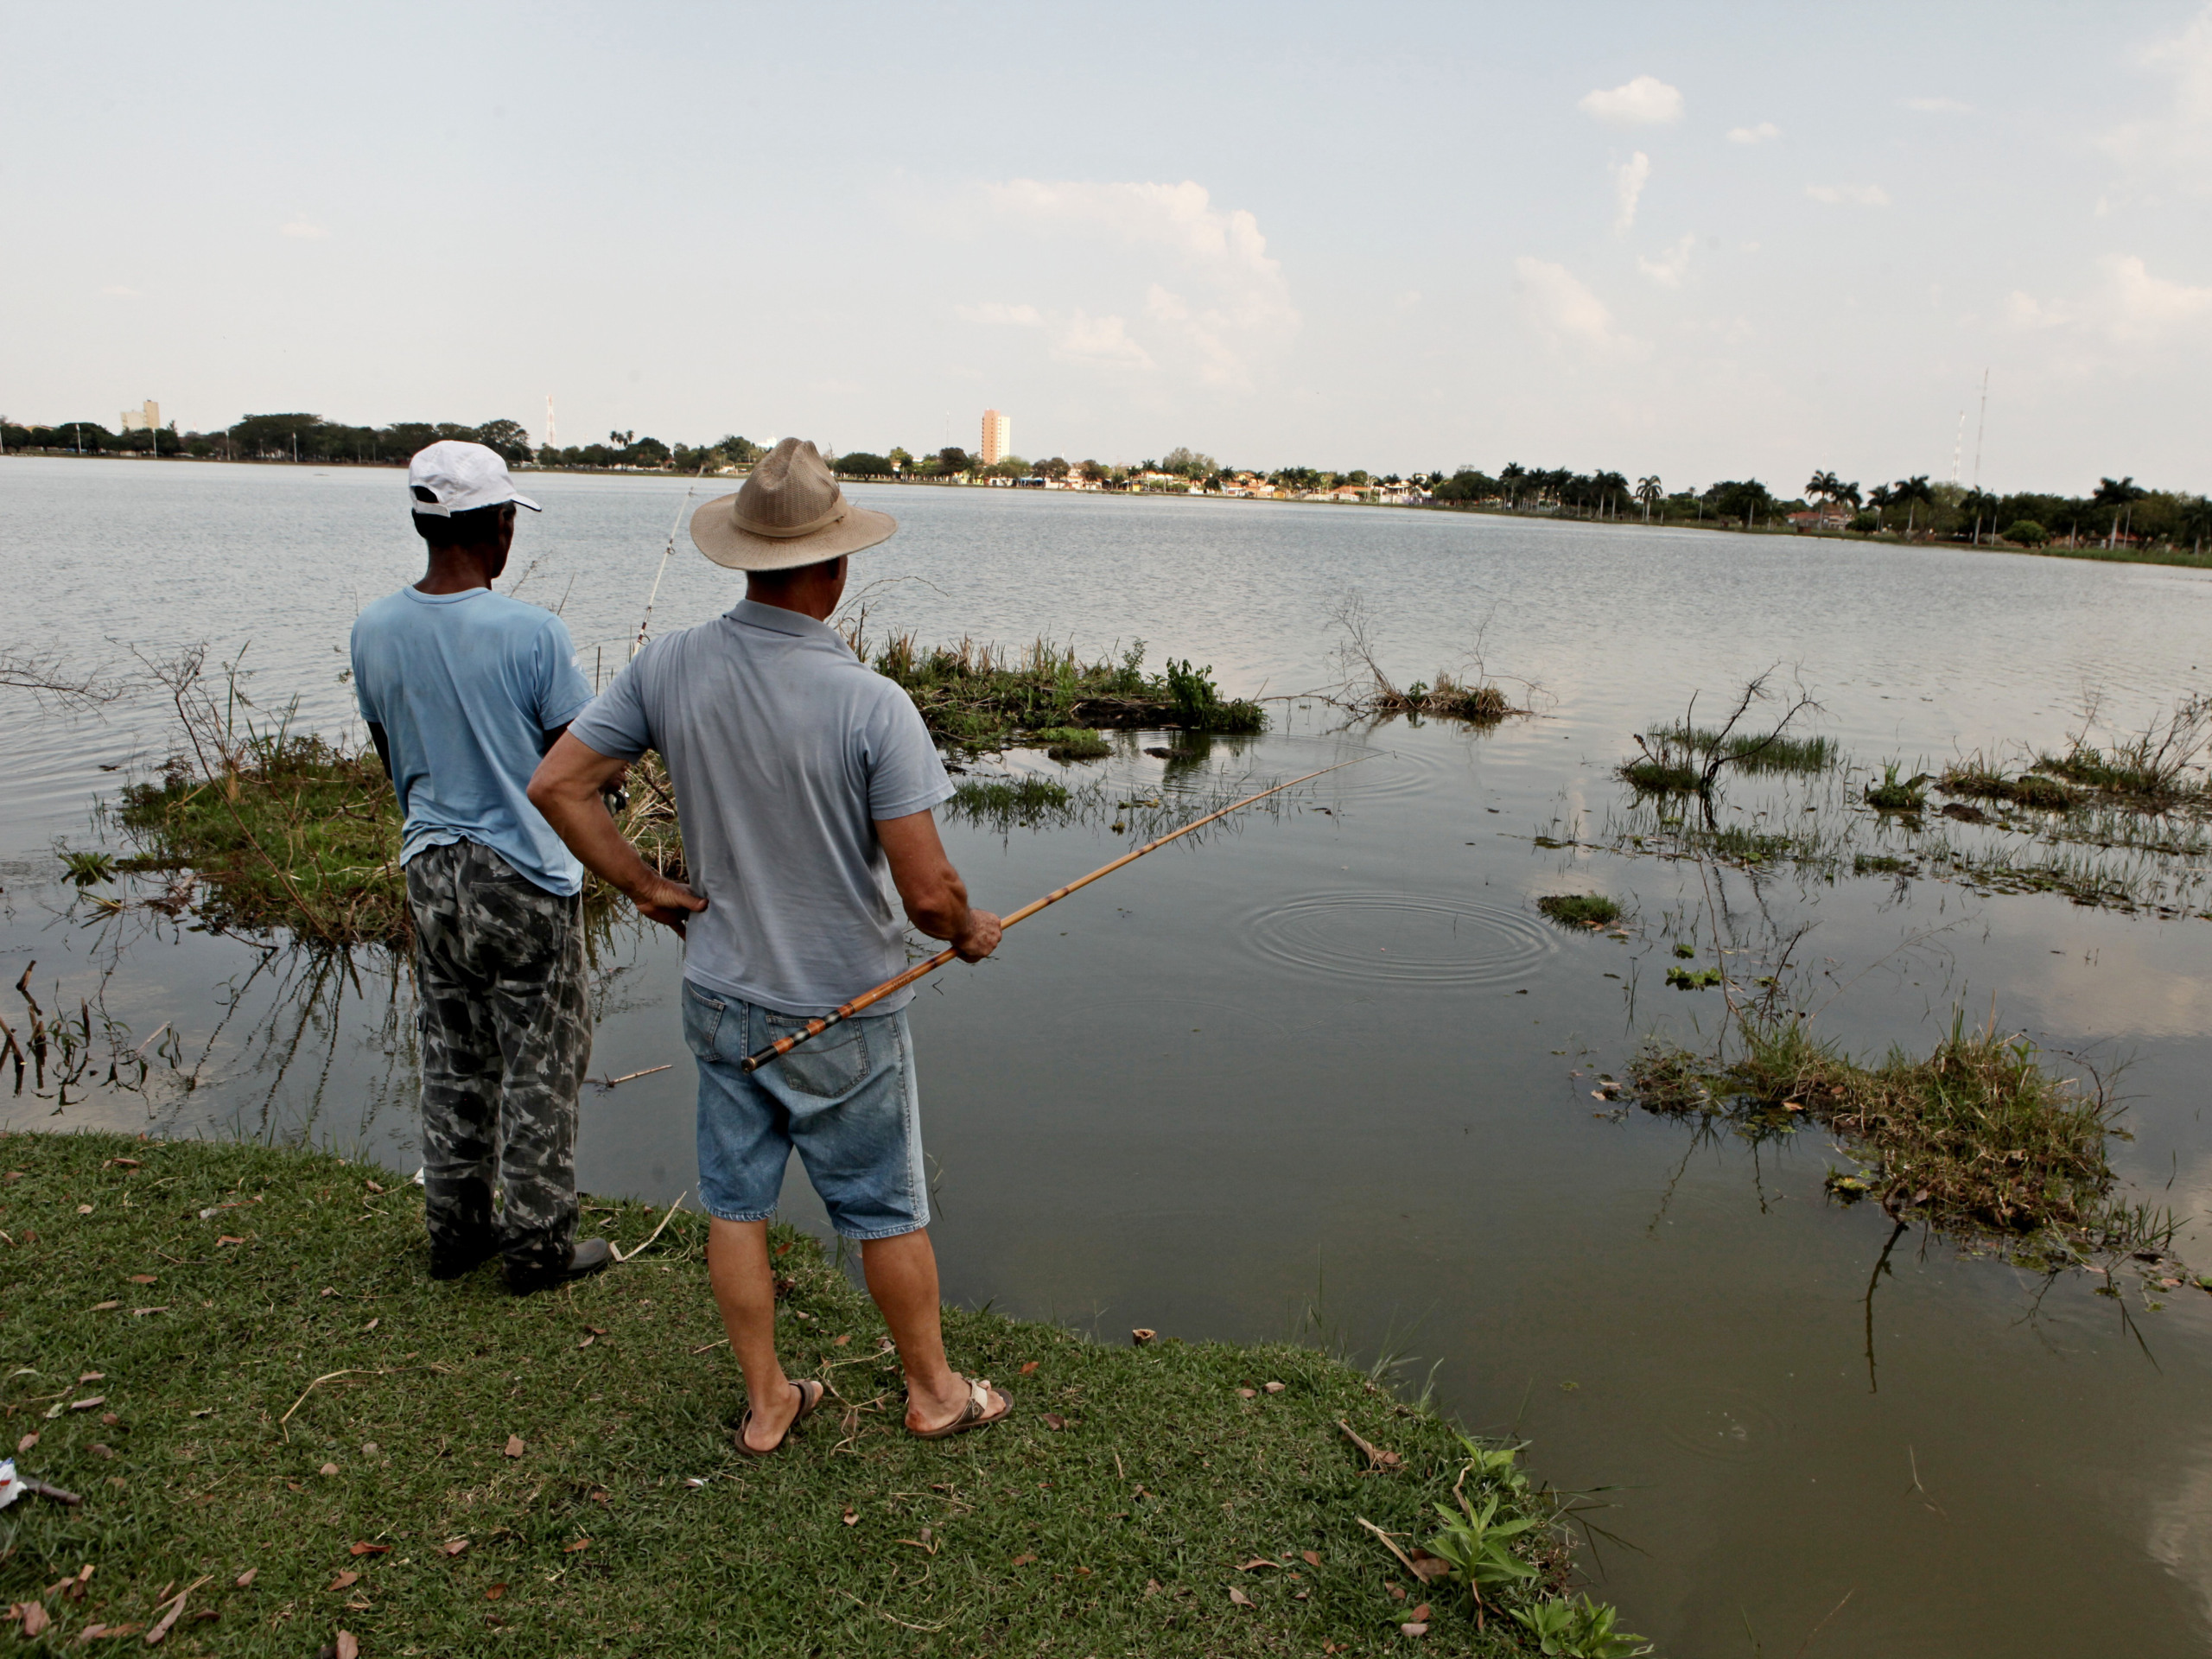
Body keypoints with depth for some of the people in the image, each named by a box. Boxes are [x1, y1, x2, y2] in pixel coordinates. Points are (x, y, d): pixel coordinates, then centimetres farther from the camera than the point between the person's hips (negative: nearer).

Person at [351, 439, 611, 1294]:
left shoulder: (374, 630, 0)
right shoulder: (531, 632, -18)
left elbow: (393, 760, 11)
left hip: (430, 870, 6)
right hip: (526, 878, -6)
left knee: (452, 1062, 18)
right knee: (540, 1065, 7)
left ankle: (456, 1228, 30)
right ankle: (538, 1242, 18)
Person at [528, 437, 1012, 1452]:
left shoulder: (669, 667, -9)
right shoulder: (871, 704, -24)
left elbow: (557, 784, -4)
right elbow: (927, 891, -23)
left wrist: (645, 889, 5)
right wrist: (970, 933, -1)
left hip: (720, 997, 4)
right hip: (840, 1015, -4)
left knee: (735, 1201, 17)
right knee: (884, 1211, 14)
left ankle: (765, 1404, 33)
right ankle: (933, 1392, 33)